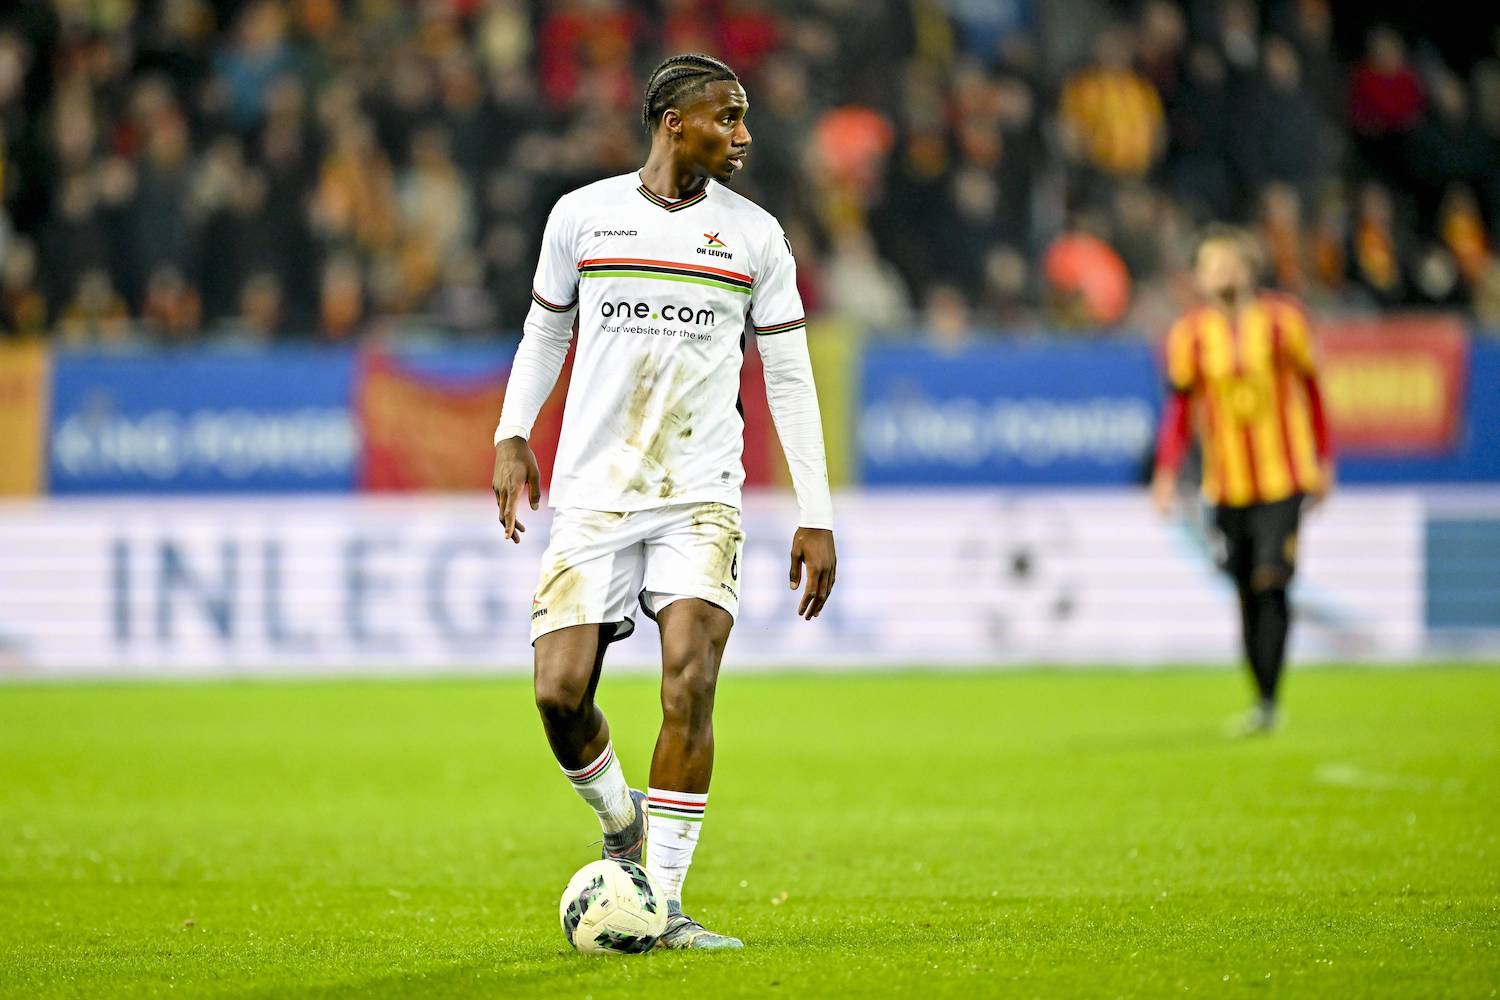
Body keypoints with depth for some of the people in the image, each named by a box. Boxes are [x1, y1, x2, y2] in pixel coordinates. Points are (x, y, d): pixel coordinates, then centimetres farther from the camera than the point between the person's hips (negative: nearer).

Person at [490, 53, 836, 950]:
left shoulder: (754, 235, 5)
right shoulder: (582, 216, 5)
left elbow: (790, 378, 8)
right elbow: (546, 330, 20)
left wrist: (816, 516, 2)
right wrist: (513, 436, 6)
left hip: (701, 502, 0)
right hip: (593, 497, 0)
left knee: (691, 685, -17)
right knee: (561, 692, -10)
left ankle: (664, 902, -9)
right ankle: (622, 822, 22)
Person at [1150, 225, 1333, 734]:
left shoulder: (1282, 319, -1)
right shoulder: (1189, 334, 1)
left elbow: (1309, 391, 9)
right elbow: (1180, 407, 6)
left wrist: (1324, 462, 12)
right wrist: (1166, 474, -6)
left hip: (1283, 481, -2)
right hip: (1228, 485, 2)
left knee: (1271, 583, -14)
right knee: (1248, 596, 4)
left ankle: (1268, 701, -12)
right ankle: (1261, 701, 14)